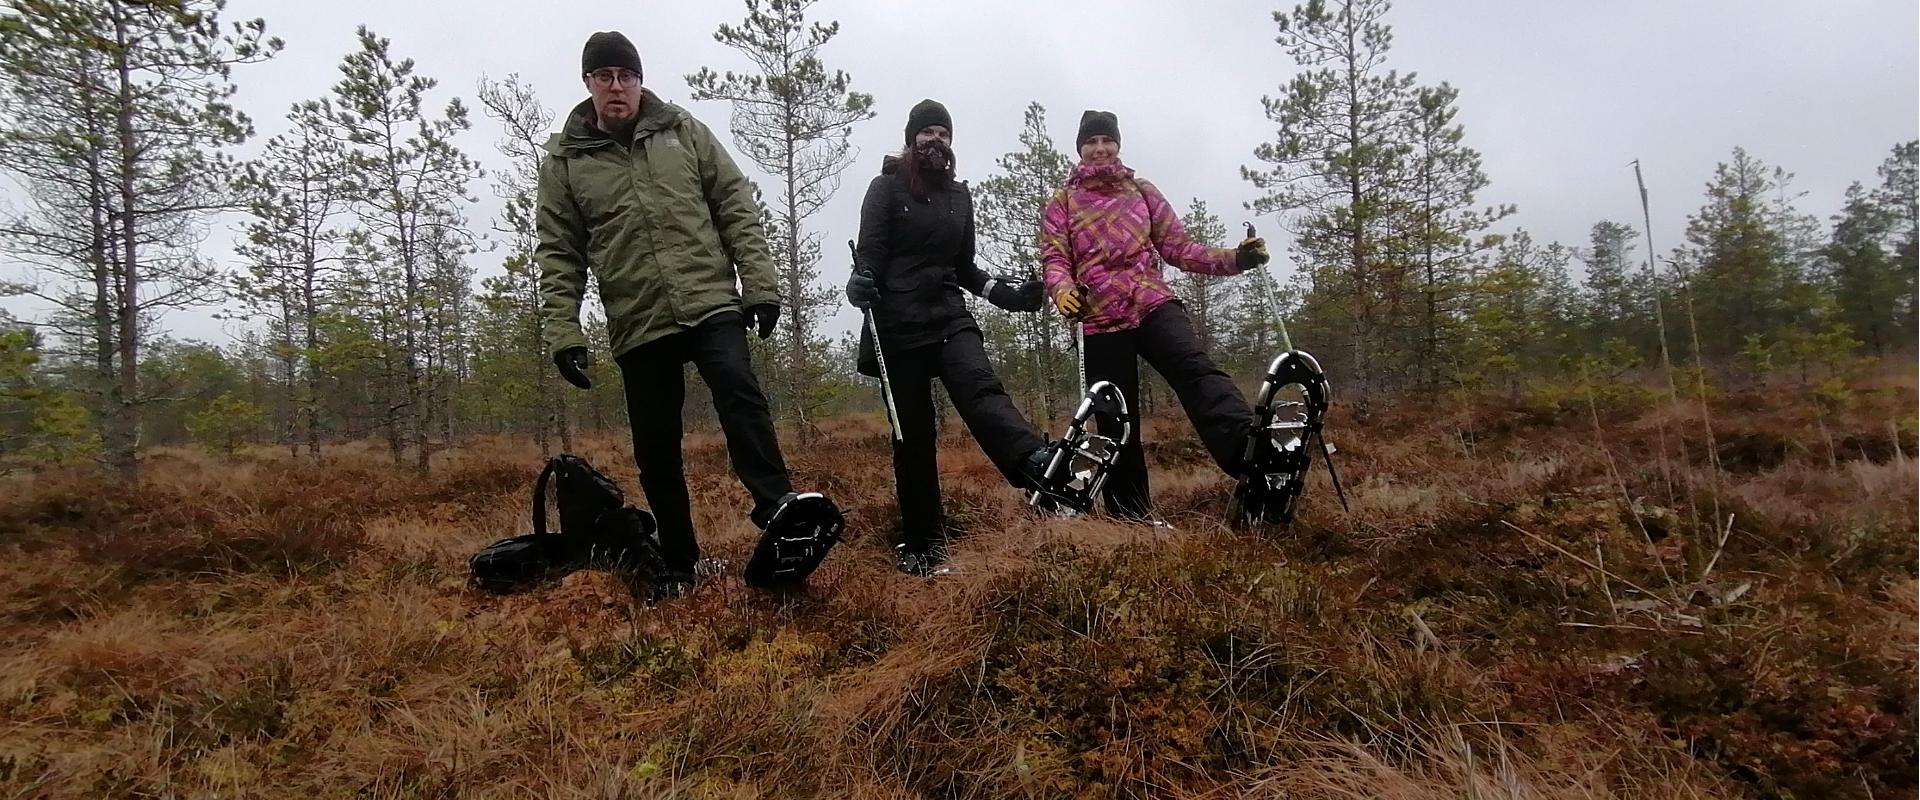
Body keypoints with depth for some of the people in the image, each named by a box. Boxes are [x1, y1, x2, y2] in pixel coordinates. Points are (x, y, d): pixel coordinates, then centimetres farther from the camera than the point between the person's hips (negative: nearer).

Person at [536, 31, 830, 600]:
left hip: (711, 303, -1)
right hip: (637, 326, 1)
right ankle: (679, 565, 17)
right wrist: (564, 333, -4)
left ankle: (775, 503, -23)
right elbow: (559, 255, 5)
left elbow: (737, 206, 4)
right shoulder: (564, 160, 6)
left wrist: (759, 283, -4)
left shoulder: (683, 131, 7)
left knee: (737, 389, -29)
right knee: (655, 450, 4)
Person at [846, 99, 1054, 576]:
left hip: (949, 317, 3)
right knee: (913, 435, -1)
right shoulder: (887, 187, 3)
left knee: (980, 389, -25)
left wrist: (1008, 296, 9)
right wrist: (861, 281, -29)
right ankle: (921, 546, 9)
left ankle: (1042, 467, -52)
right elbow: (869, 251, -7)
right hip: (897, 326, -3)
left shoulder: (958, 195, 16)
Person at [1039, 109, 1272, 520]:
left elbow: (1178, 246, 12)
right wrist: (1063, 290, -24)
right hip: (1102, 319, -1)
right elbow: (1055, 259, 0)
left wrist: (1233, 258, -4)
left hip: (1154, 304, 1)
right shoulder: (1061, 204, 13)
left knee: (1196, 370, -27)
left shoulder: (1142, 192, 18)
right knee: (1117, 421, 0)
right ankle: (1131, 514, 11)